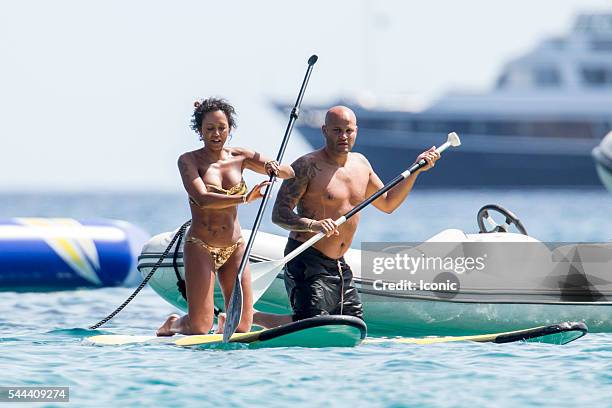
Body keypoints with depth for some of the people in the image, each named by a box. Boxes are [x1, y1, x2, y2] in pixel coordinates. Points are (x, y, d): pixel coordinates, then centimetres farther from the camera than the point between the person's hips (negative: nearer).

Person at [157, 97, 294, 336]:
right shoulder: (189, 160, -5)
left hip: (235, 247, 4)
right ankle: (173, 324, 23)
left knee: (242, 327, 0)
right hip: (200, 247, -4)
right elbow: (202, 199, -22)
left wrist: (274, 168, -16)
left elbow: (289, 173, 8)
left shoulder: (240, 157, 7)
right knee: (199, 328, -10)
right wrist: (244, 199, -35)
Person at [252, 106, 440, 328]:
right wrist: (312, 224, -34)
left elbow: (387, 203, 26)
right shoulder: (308, 166, -11)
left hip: (339, 266, 8)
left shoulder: (360, 164, 12)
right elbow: (279, 213, -17)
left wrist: (416, 170, 17)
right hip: (306, 260, -8)